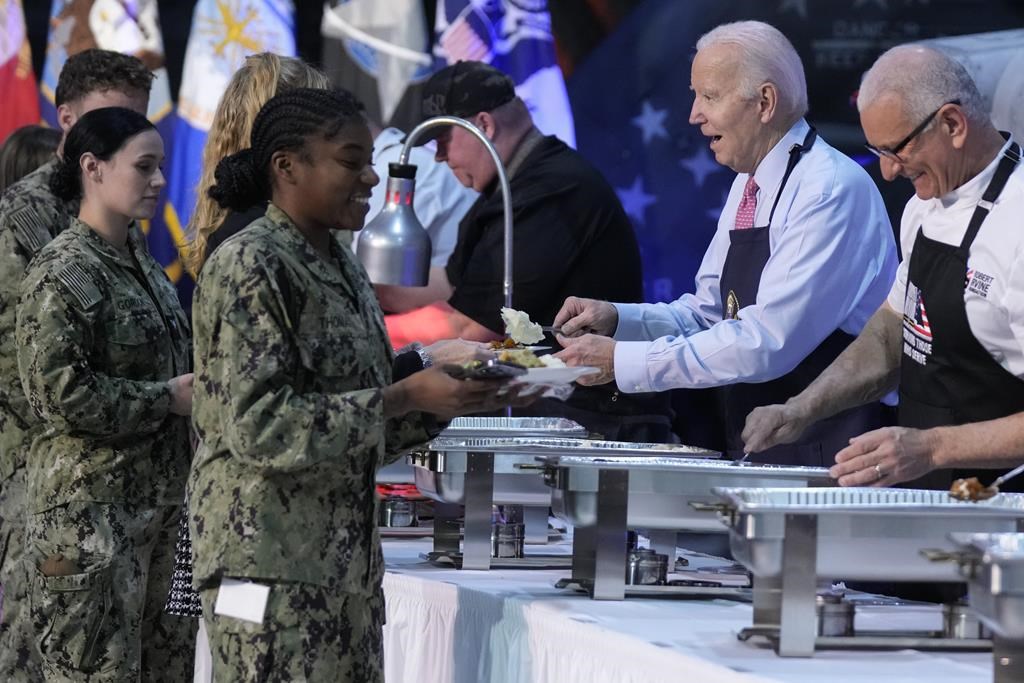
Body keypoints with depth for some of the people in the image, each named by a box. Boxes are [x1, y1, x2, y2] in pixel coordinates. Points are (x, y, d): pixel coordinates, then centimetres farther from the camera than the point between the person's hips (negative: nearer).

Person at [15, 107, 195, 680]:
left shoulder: (143, 263, 15)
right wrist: (168, 398, -15)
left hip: (165, 499, 9)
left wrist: (195, 387, 8)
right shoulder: (61, 272, -11)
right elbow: (60, 391, -19)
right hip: (93, 509, -9)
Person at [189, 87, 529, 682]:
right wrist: (406, 398, -19)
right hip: (270, 558, -8)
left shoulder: (343, 266, 15)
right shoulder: (250, 267, -10)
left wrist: (454, 398, 2)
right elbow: (259, 425, -18)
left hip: (345, 557, 8)